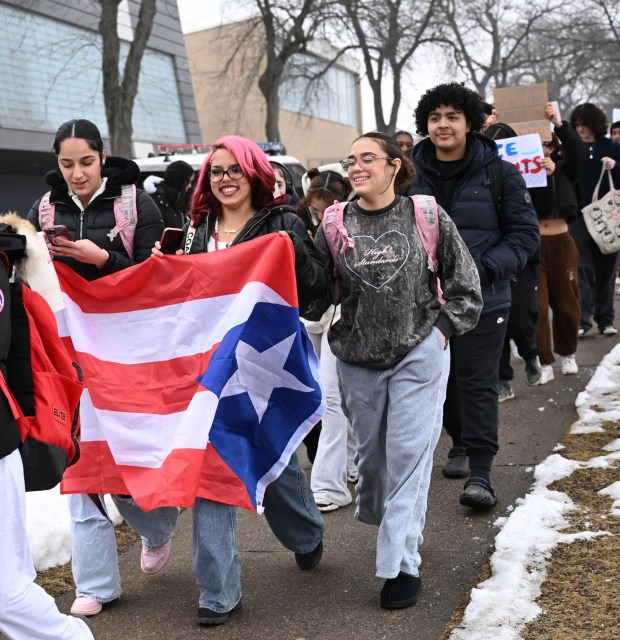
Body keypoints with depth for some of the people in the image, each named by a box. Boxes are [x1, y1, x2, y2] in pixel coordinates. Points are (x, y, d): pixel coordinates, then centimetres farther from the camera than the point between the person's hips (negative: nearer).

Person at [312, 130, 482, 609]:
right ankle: (379, 515, 44)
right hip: (358, 360, 3)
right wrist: (335, 331, -3)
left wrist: (444, 325, -4)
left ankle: (402, 564, 3)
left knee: (408, 455, -4)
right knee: (371, 451, 15)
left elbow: (464, 278, 3)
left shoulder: (426, 216, -4)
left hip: (419, 355, -2)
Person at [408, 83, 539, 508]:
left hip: (482, 300, -3)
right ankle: (461, 443, 39)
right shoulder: (411, 174, 3)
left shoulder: (499, 173, -5)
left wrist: (487, 269, -17)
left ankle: (480, 474, 1)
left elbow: (525, 233, -4)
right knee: (441, 378, 16)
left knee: (477, 384, -5)